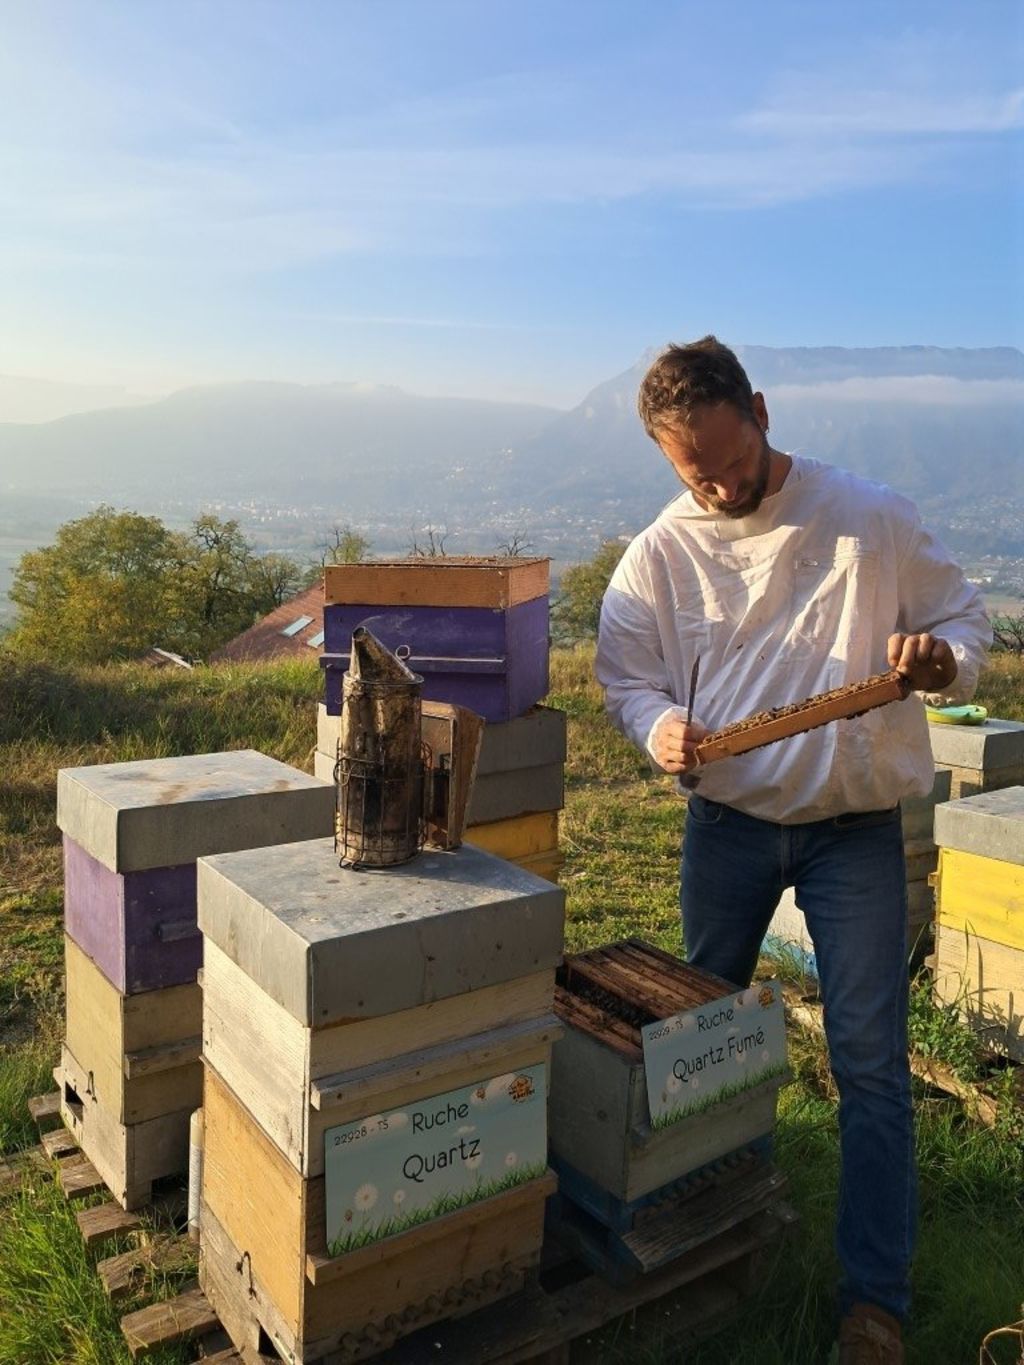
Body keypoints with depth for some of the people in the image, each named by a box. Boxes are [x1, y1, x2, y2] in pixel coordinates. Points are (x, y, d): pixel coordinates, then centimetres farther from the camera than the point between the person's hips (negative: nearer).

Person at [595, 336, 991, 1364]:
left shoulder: (870, 518, -10)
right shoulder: (661, 552, -5)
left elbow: (965, 621, 0)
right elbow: (626, 676, 2)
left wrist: (942, 661, -24)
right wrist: (658, 728, -21)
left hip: (856, 828, -2)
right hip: (725, 822, 3)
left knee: (871, 1064, 1)